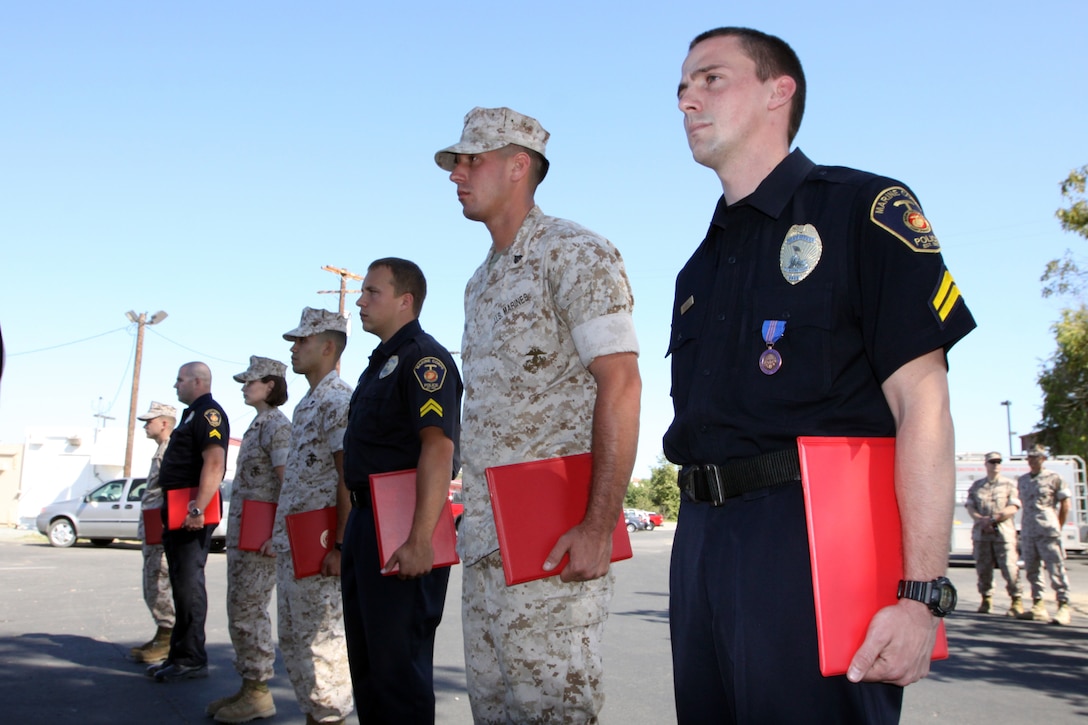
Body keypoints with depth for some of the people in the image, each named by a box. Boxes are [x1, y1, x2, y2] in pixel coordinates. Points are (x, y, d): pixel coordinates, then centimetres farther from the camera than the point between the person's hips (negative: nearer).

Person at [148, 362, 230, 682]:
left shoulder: (209, 413, -11)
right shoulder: (192, 414, 23)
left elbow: (214, 464, -24)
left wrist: (197, 508, -31)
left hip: (192, 513, -11)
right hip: (177, 513, 11)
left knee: (189, 583, -8)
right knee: (181, 583, 14)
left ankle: (191, 660, -4)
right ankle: (180, 653, 21)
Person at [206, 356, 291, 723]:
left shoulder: (278, 426, -12)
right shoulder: (257, 425, 17)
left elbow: (288, 483, -20)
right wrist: (237, 532, 20)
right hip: (240, 530, 10)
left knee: (250, 610, -5)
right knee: (240, 610, 12)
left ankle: (259, 694, 4)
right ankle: (247, 686, 21)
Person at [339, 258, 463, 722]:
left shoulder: (423, 357, -11)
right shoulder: (379, 364, 20)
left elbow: (438, 447, -23)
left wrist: (420, 539, -31)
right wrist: (349, 534, 22)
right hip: (366, 522, 10)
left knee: (398, 663, -4)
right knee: (365, 660, 15)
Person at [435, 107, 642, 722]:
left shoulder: (573, 252, -7)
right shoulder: (482, 282, 20)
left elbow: (620, 384, -16)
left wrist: (600, 525, -22)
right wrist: (471, 515, 16)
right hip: (485, 533, 9)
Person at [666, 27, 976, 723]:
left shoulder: (863, 208, -1)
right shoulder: (700, 267, 20)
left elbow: (922, 404, -9)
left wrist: (921, 593, -16)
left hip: (814, 537, -7)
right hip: (702, 539, 7)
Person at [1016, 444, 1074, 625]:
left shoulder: (1053, 478, 0)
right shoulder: (1022, 480, 15)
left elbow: (1065, 503, 1)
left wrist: (1058, 527, -1)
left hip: (1047, 531, -6)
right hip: (1027, 532, 6)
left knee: (1056, 569, -7)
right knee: (1032, 569, 9)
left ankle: (1064, 606, -4)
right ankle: (1038, 606, 16)